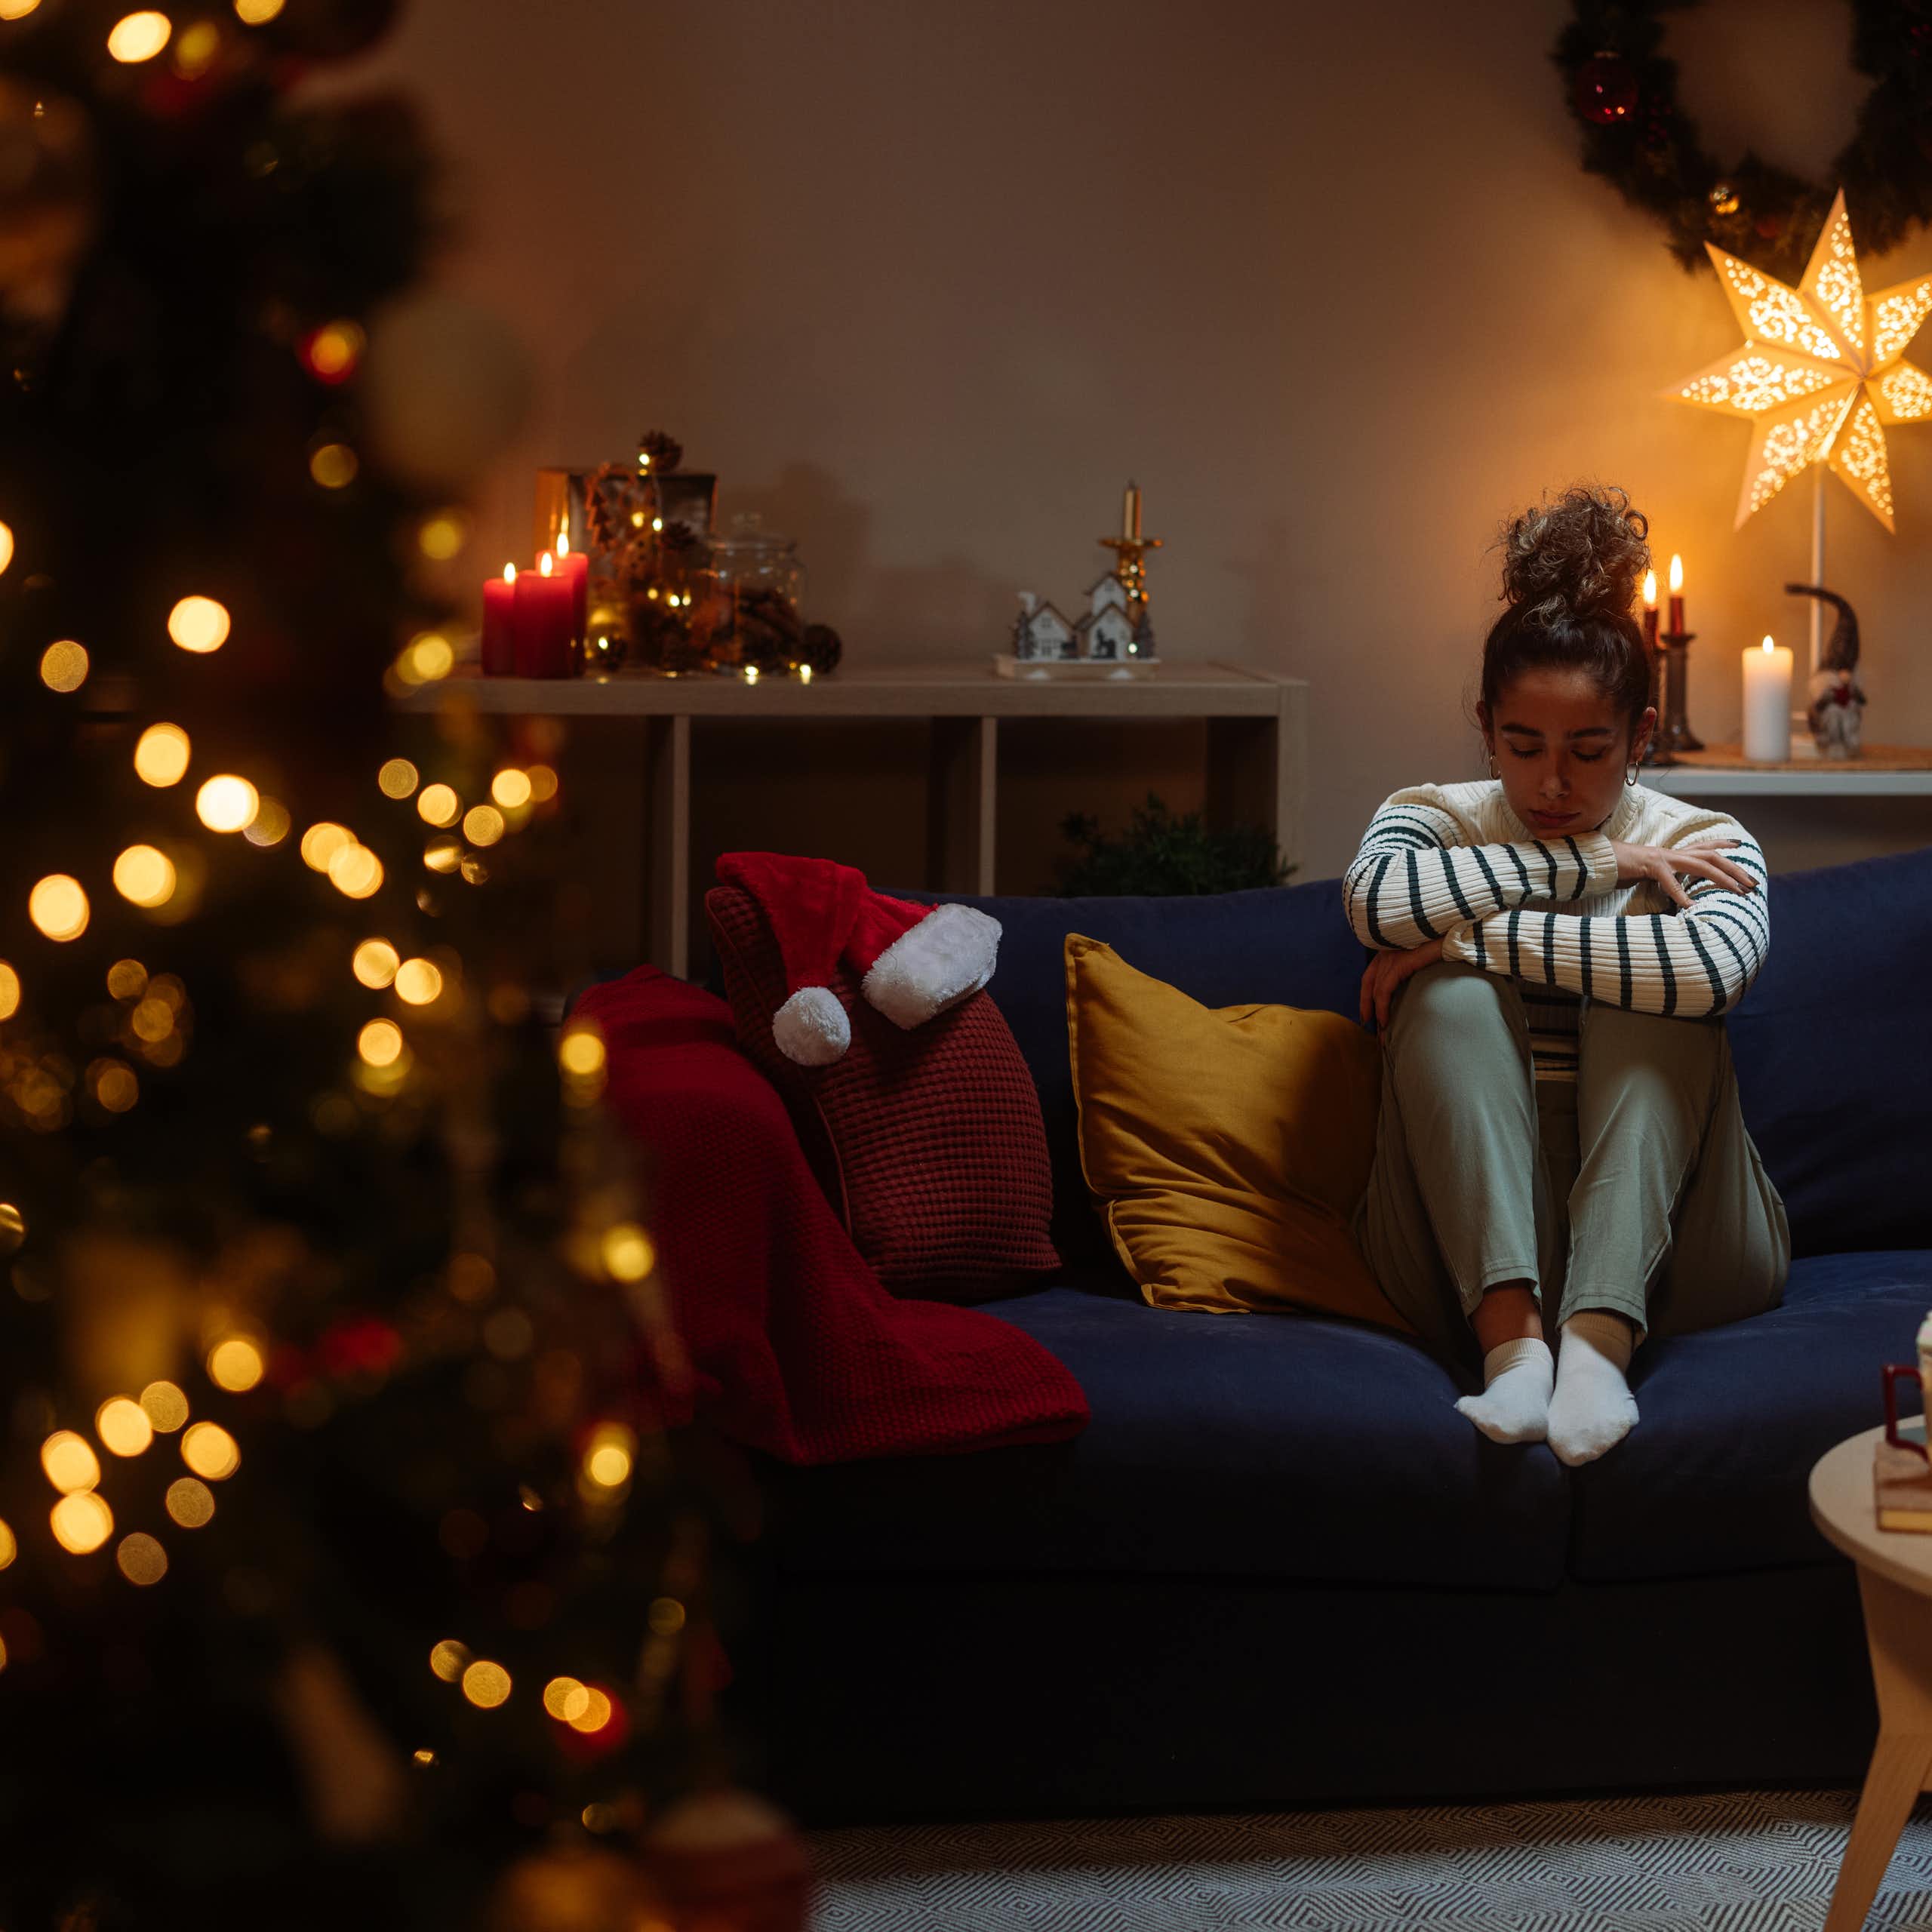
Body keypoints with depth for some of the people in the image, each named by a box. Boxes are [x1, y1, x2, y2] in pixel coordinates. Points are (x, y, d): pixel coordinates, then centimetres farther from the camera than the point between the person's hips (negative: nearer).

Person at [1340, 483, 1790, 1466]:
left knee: (1653, 950, -21)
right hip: (1469, 1237, 1)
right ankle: (1512, 1336, -39)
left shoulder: (1700, 844, 4)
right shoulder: (1434, 820, 9)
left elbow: (1715, 968, -23)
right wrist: (1596, 865, -13)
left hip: (1665, 1254, 0)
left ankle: (1600, 1335, -38)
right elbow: (1376, 900, -19)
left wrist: (1470, 933, -18)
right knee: (1451, 994, -22)